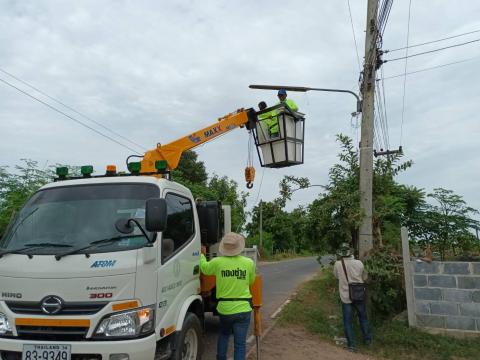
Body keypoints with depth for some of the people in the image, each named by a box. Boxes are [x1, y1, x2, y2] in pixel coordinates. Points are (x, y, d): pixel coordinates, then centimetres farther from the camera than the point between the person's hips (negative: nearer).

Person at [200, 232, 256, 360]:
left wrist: (202, 254, 28)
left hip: (224, 308, 2)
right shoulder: (249, 263, -9)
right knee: (240, 344, 5)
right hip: (243, 308, -1)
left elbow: (204, 268, 11)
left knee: (224, 335, 28)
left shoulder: (217, 262, -9)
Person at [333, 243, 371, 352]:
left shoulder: (337, 264, -16)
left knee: (347, 321, 10)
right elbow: (364, 277, 4)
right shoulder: (359, 263, -12)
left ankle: (351, 344, 12)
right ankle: (367, 339, 36)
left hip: (346, 297, -2)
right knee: (363, 318, 22)